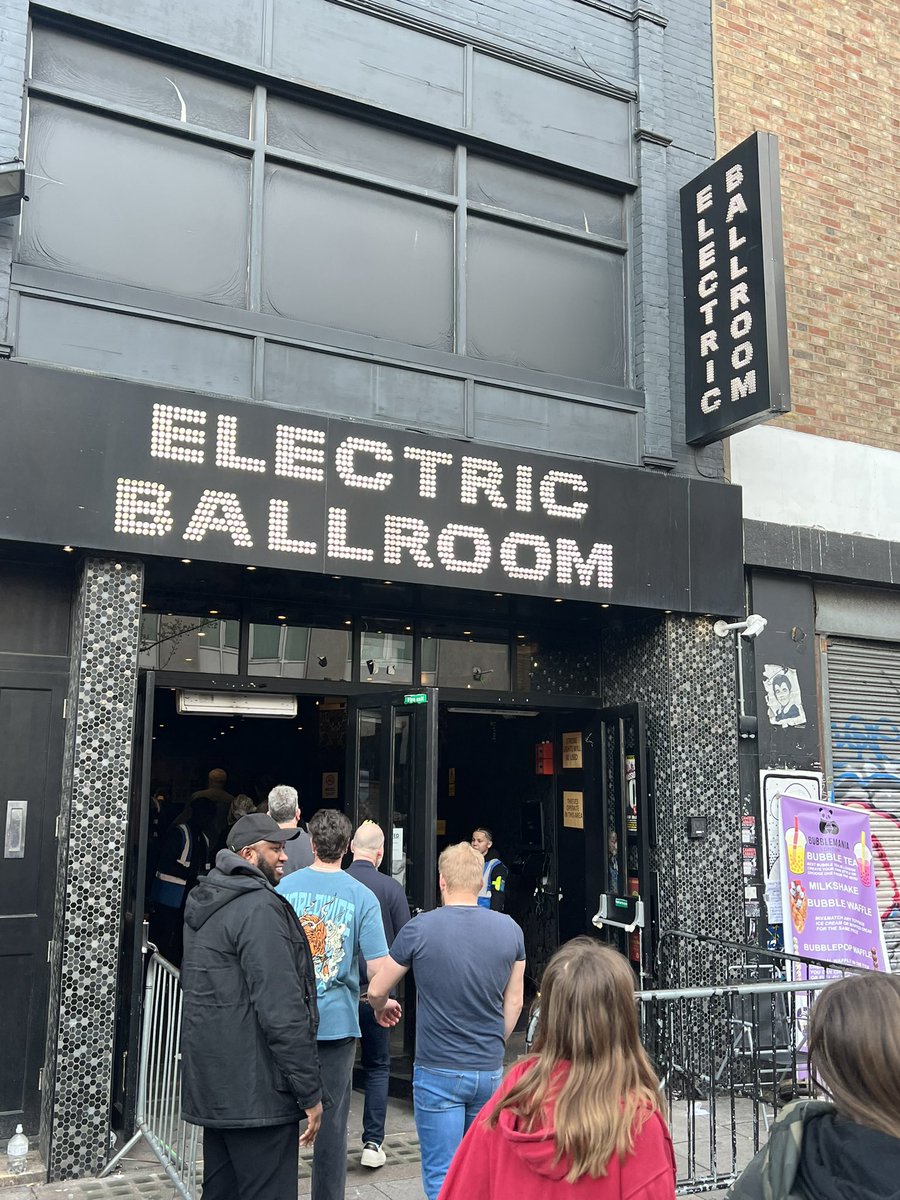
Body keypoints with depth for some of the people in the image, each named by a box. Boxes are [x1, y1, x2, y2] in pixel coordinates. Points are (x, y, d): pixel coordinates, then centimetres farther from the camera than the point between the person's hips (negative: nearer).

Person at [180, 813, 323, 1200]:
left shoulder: (204, 903, 13)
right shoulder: (260, 908, -17)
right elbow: (282, 1009, -22)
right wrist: (309, 1093, -17)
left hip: (213, 1082, 10)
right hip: (257, 1090, -10)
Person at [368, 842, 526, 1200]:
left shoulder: (419, 929, -12)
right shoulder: (509, 929, -3)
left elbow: (376, 991, 1)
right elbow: (514, 1002, 7)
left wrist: (381, 1008, 23)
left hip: (438, 1073, -4)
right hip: (489, 1072, 4)